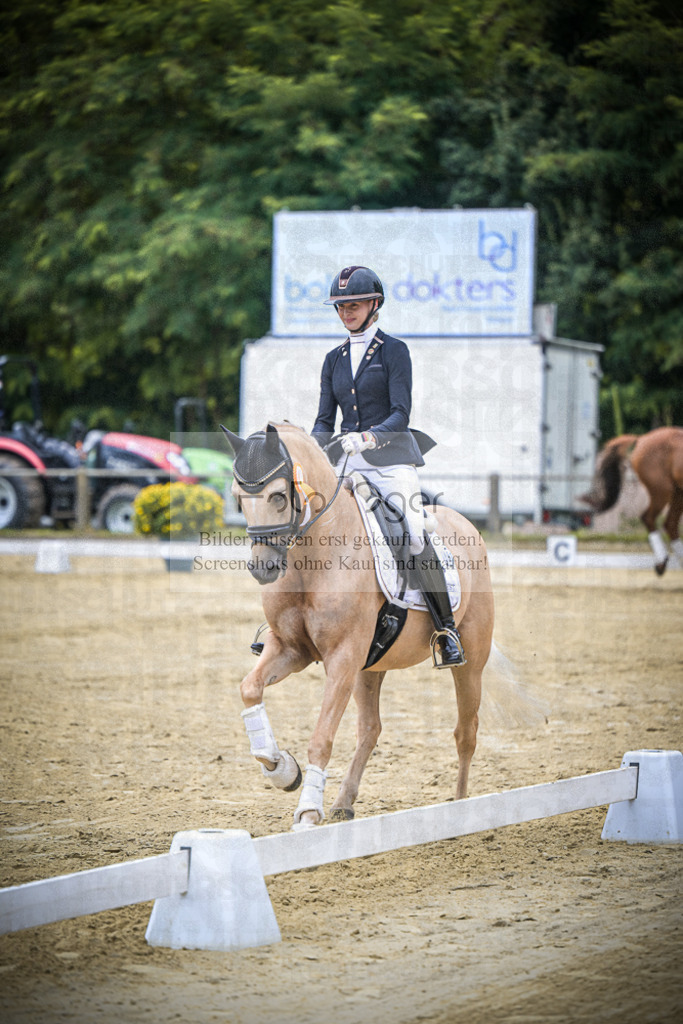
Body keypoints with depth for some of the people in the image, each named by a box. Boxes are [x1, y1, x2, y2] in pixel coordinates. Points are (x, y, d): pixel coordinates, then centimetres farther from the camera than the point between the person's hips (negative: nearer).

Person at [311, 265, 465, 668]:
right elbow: (325, 420, 15)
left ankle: (446, 630, -15)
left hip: (390, 457, -5)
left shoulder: (394, 351, 0)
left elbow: (401, 414, -9)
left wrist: (367, 437, -25)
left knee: (416, 535, -20)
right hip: (346, 460, 5)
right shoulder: (334, 359, 16)